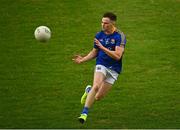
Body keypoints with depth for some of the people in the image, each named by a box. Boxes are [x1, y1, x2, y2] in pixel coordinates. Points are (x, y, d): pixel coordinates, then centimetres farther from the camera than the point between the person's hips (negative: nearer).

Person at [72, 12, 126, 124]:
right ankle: (84, 113, -21)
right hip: (101, 65, 2)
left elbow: (117, 56, -22)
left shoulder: (120, 36, -12)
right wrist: (82, 60, 2)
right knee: (96, 86, -28)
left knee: (98, 97, -2)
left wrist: (102, 47, -27)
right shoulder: (99, 35, 3)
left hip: (114, 69, -2)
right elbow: (94, 52, 16)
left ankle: (89, 91, 33)